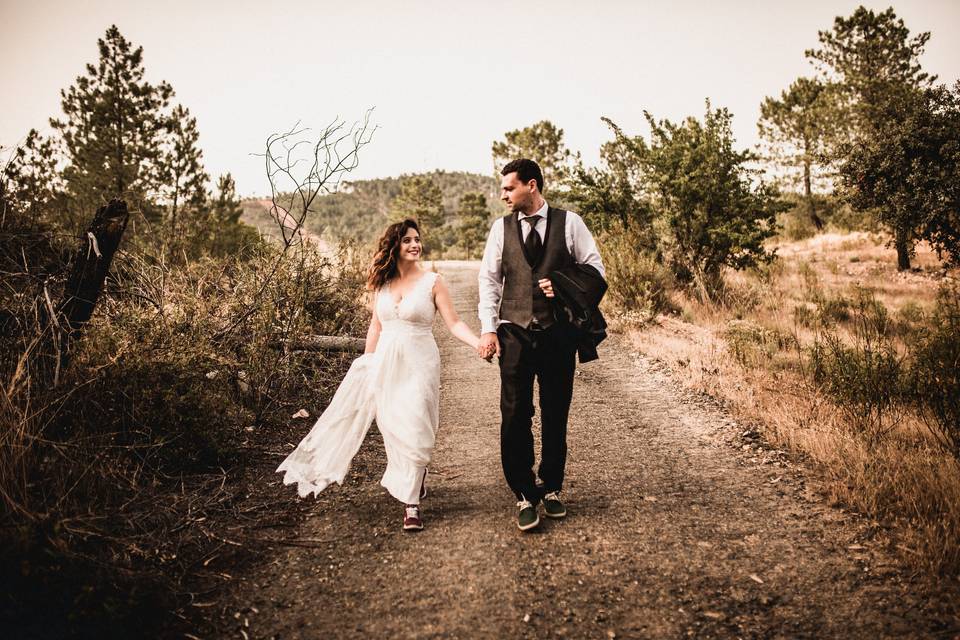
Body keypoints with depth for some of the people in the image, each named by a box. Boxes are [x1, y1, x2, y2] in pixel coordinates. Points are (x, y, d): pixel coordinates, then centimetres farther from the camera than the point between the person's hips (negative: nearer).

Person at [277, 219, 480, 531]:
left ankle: (411, 502, 5)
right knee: (393, 430, 10)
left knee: (414, 431, -7)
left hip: (418, 365, -4)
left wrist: (481, 344, -24)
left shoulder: (432, 282, -5)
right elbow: (376, 326, 14)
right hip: (385, 365, 4)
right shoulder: (381, 283, 7)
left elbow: (454, 323, -8)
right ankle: (415, 478, 36)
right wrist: (367, 364, 15)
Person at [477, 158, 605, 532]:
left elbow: (595, 269, 6)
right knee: (514, 416, -3)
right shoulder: (501, 227, 7)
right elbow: (489, 279, 6)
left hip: (559, 332, 0)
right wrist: (488, 329, -3)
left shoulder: (569, 223, 2)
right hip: (515, 333, 1)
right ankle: (525, 496, 10)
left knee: (556, 416, 9)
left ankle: (551, 489, 26)